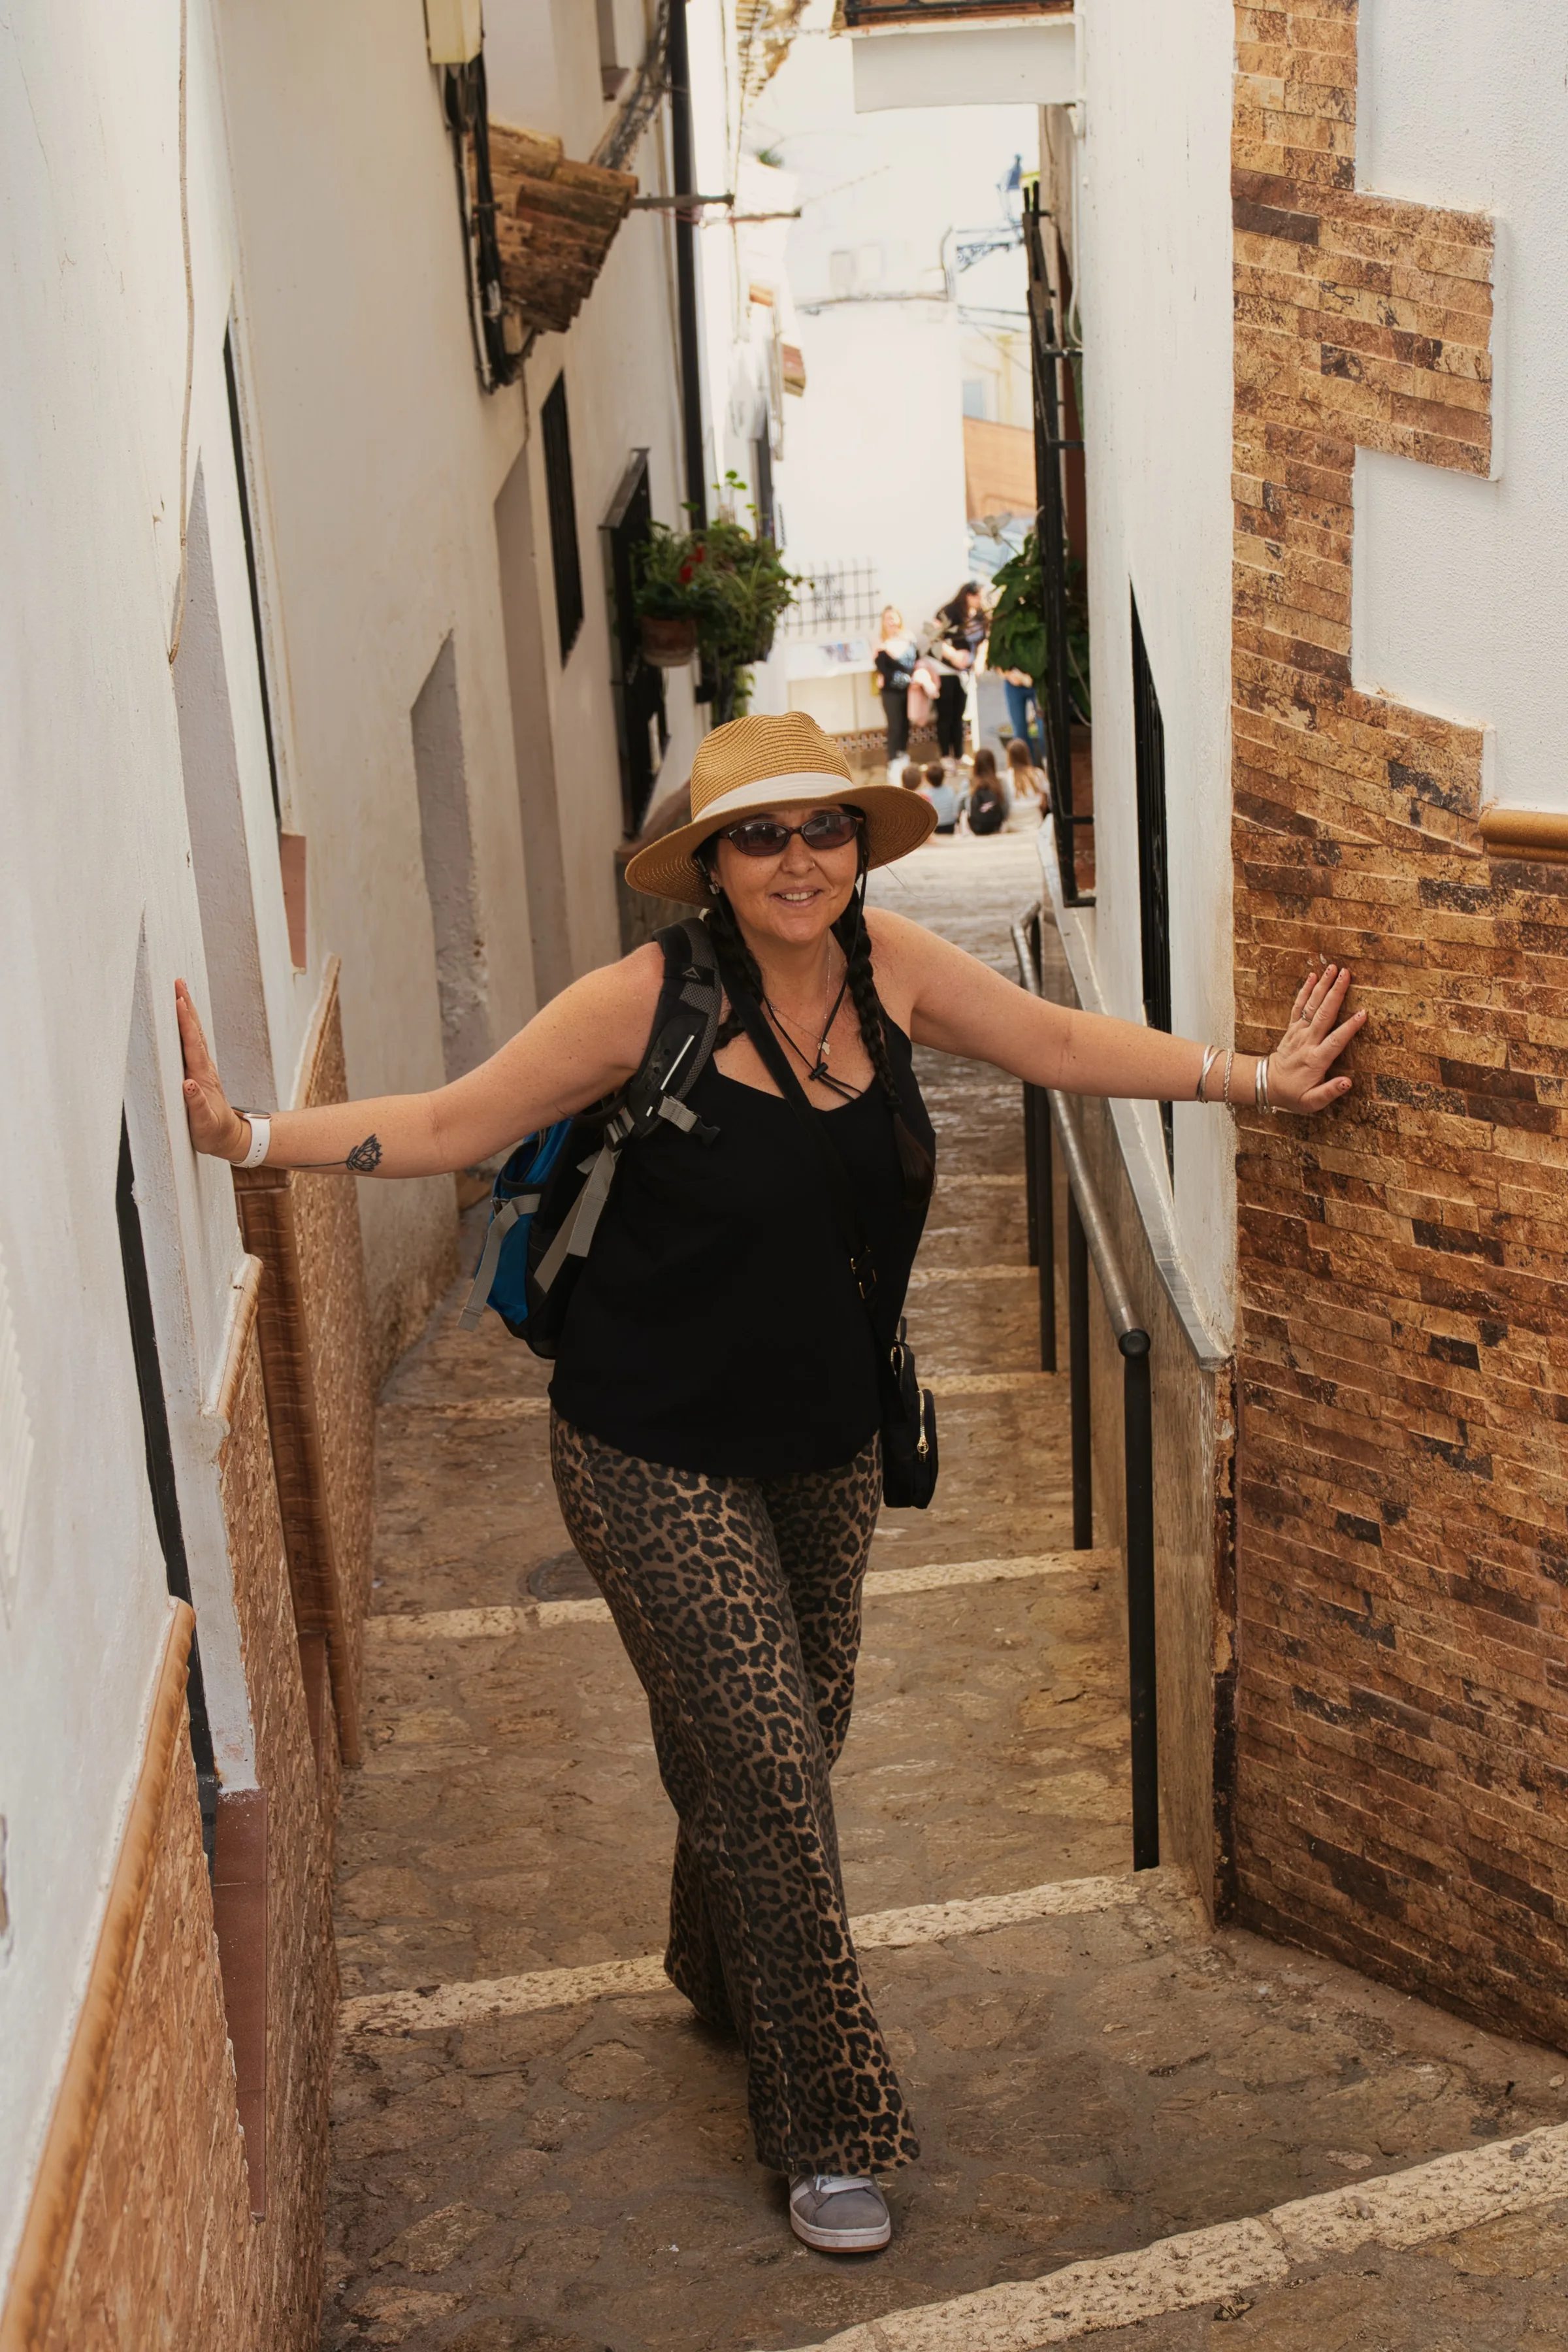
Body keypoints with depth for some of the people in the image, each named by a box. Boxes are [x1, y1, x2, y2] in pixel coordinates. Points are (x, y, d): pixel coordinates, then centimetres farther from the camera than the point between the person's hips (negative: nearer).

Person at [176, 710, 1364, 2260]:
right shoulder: (648, 1000, -19)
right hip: (661, 1462, -5)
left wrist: (1254, 1076, 9)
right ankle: (827, 2127, 15)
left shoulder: (889, 965, -5)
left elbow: (1061, 1044, 8)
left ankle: (723, 1978, 50)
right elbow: (452, 1125, -14)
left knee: (799, 1735, 19)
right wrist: (249, 1134, -24)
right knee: (764, 1770, -3)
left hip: (827, 1445, 6)